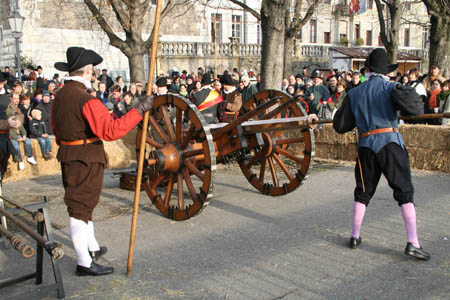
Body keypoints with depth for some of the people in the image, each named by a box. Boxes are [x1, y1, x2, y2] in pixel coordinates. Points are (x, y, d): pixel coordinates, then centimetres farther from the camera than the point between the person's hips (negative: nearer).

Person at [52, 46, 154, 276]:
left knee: (82, 205, 21)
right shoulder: (86, 99, -22)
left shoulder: (60, 95, 7)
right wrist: (139, 110, -26)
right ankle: (84, 263, 6)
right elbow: (111, 131, -29)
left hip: (68, 158, 9)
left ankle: (92, 248, 39)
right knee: (81, 207, -3)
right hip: (86, 160, -9)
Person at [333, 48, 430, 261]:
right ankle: (412, 243, -5)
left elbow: (340, 126, 11)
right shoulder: (390, 87, 1)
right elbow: (411, 105, -18)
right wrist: (416, 108, 4)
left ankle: (355, 237, 21)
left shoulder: (354, 93, 12)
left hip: (366, 145, 3)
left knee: (363, 192, 16)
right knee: (404, 192, 0)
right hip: (390, 142, -3)